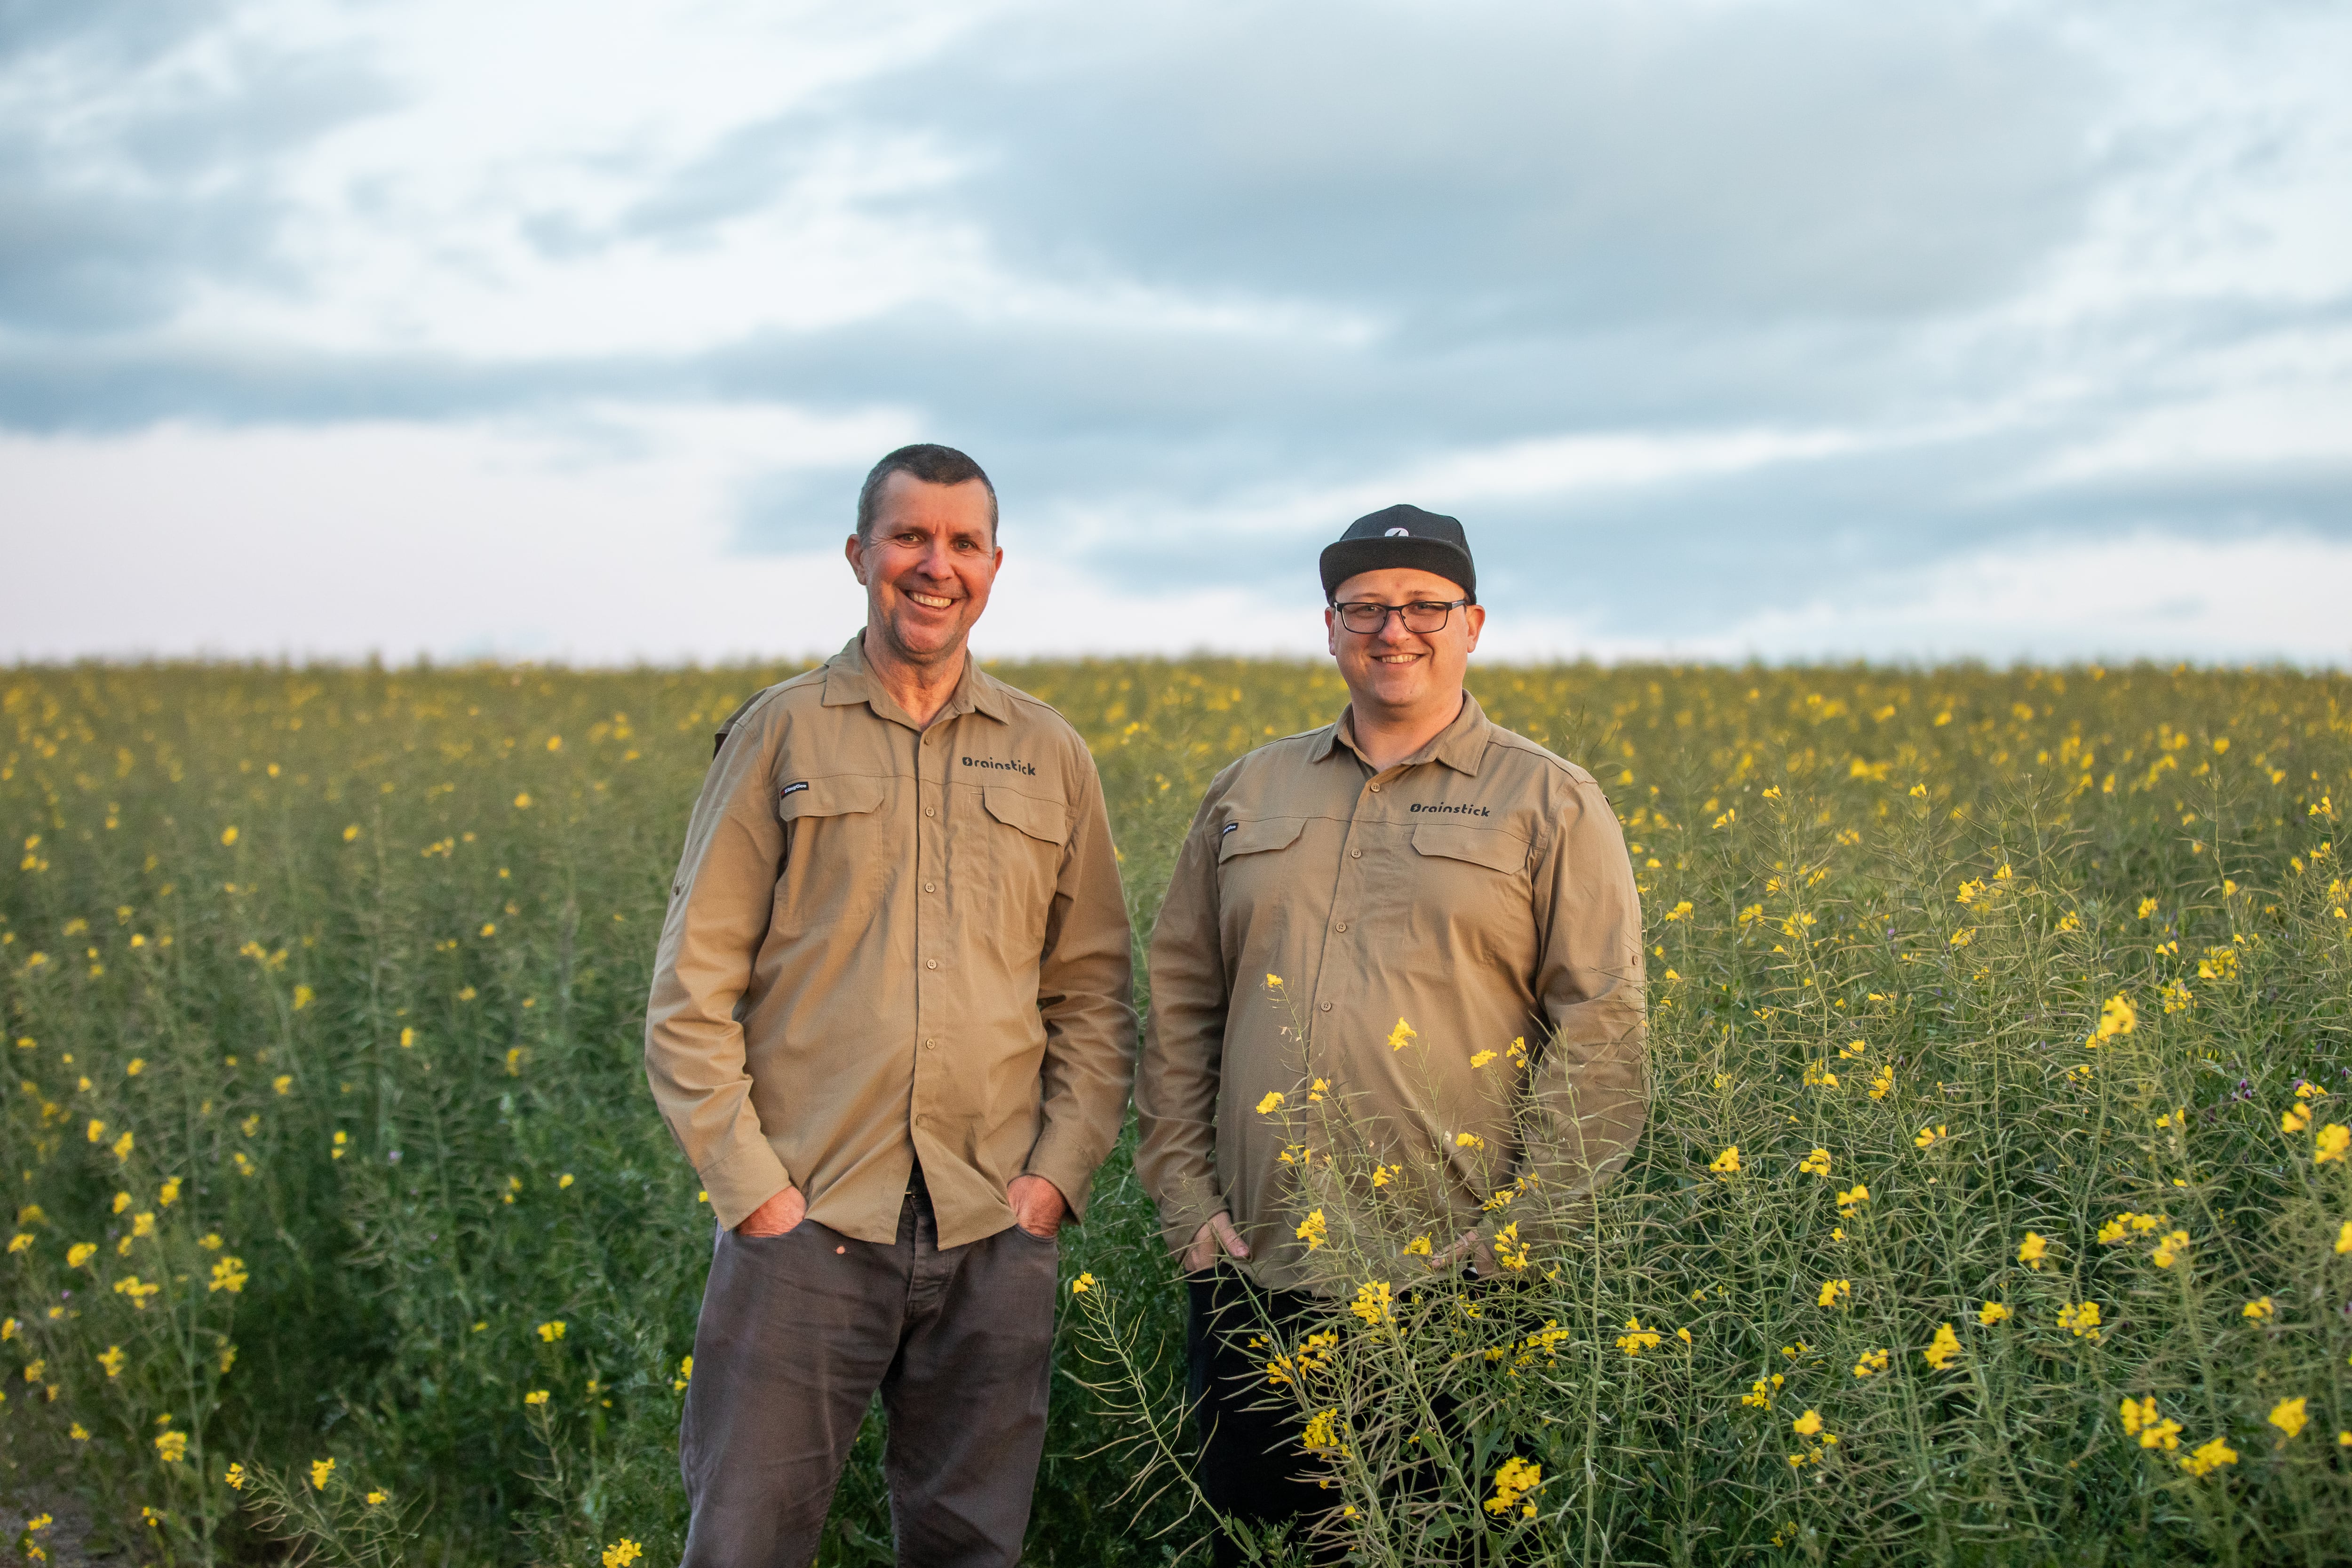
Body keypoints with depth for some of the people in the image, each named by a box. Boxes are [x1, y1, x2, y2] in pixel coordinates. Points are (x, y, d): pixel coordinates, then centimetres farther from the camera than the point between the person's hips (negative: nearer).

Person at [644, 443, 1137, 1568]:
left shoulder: (1051, 758, 10)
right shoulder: (780, 736, 3)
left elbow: (1094, 996, 12)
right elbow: (693, 983, 0)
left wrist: (1059, 1173, 0)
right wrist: (747, 1180, -8)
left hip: (995, 1231, 3)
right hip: (806, 1222, -2)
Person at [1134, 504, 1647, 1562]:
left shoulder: (1551, 806, 2)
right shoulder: (1249, 795, 13)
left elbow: (1601, 1032, -4)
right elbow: (1179, 1007, 14)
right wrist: (1186, 1195, 3)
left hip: (1454, 1298, -3)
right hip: (1254, 1281, 4)